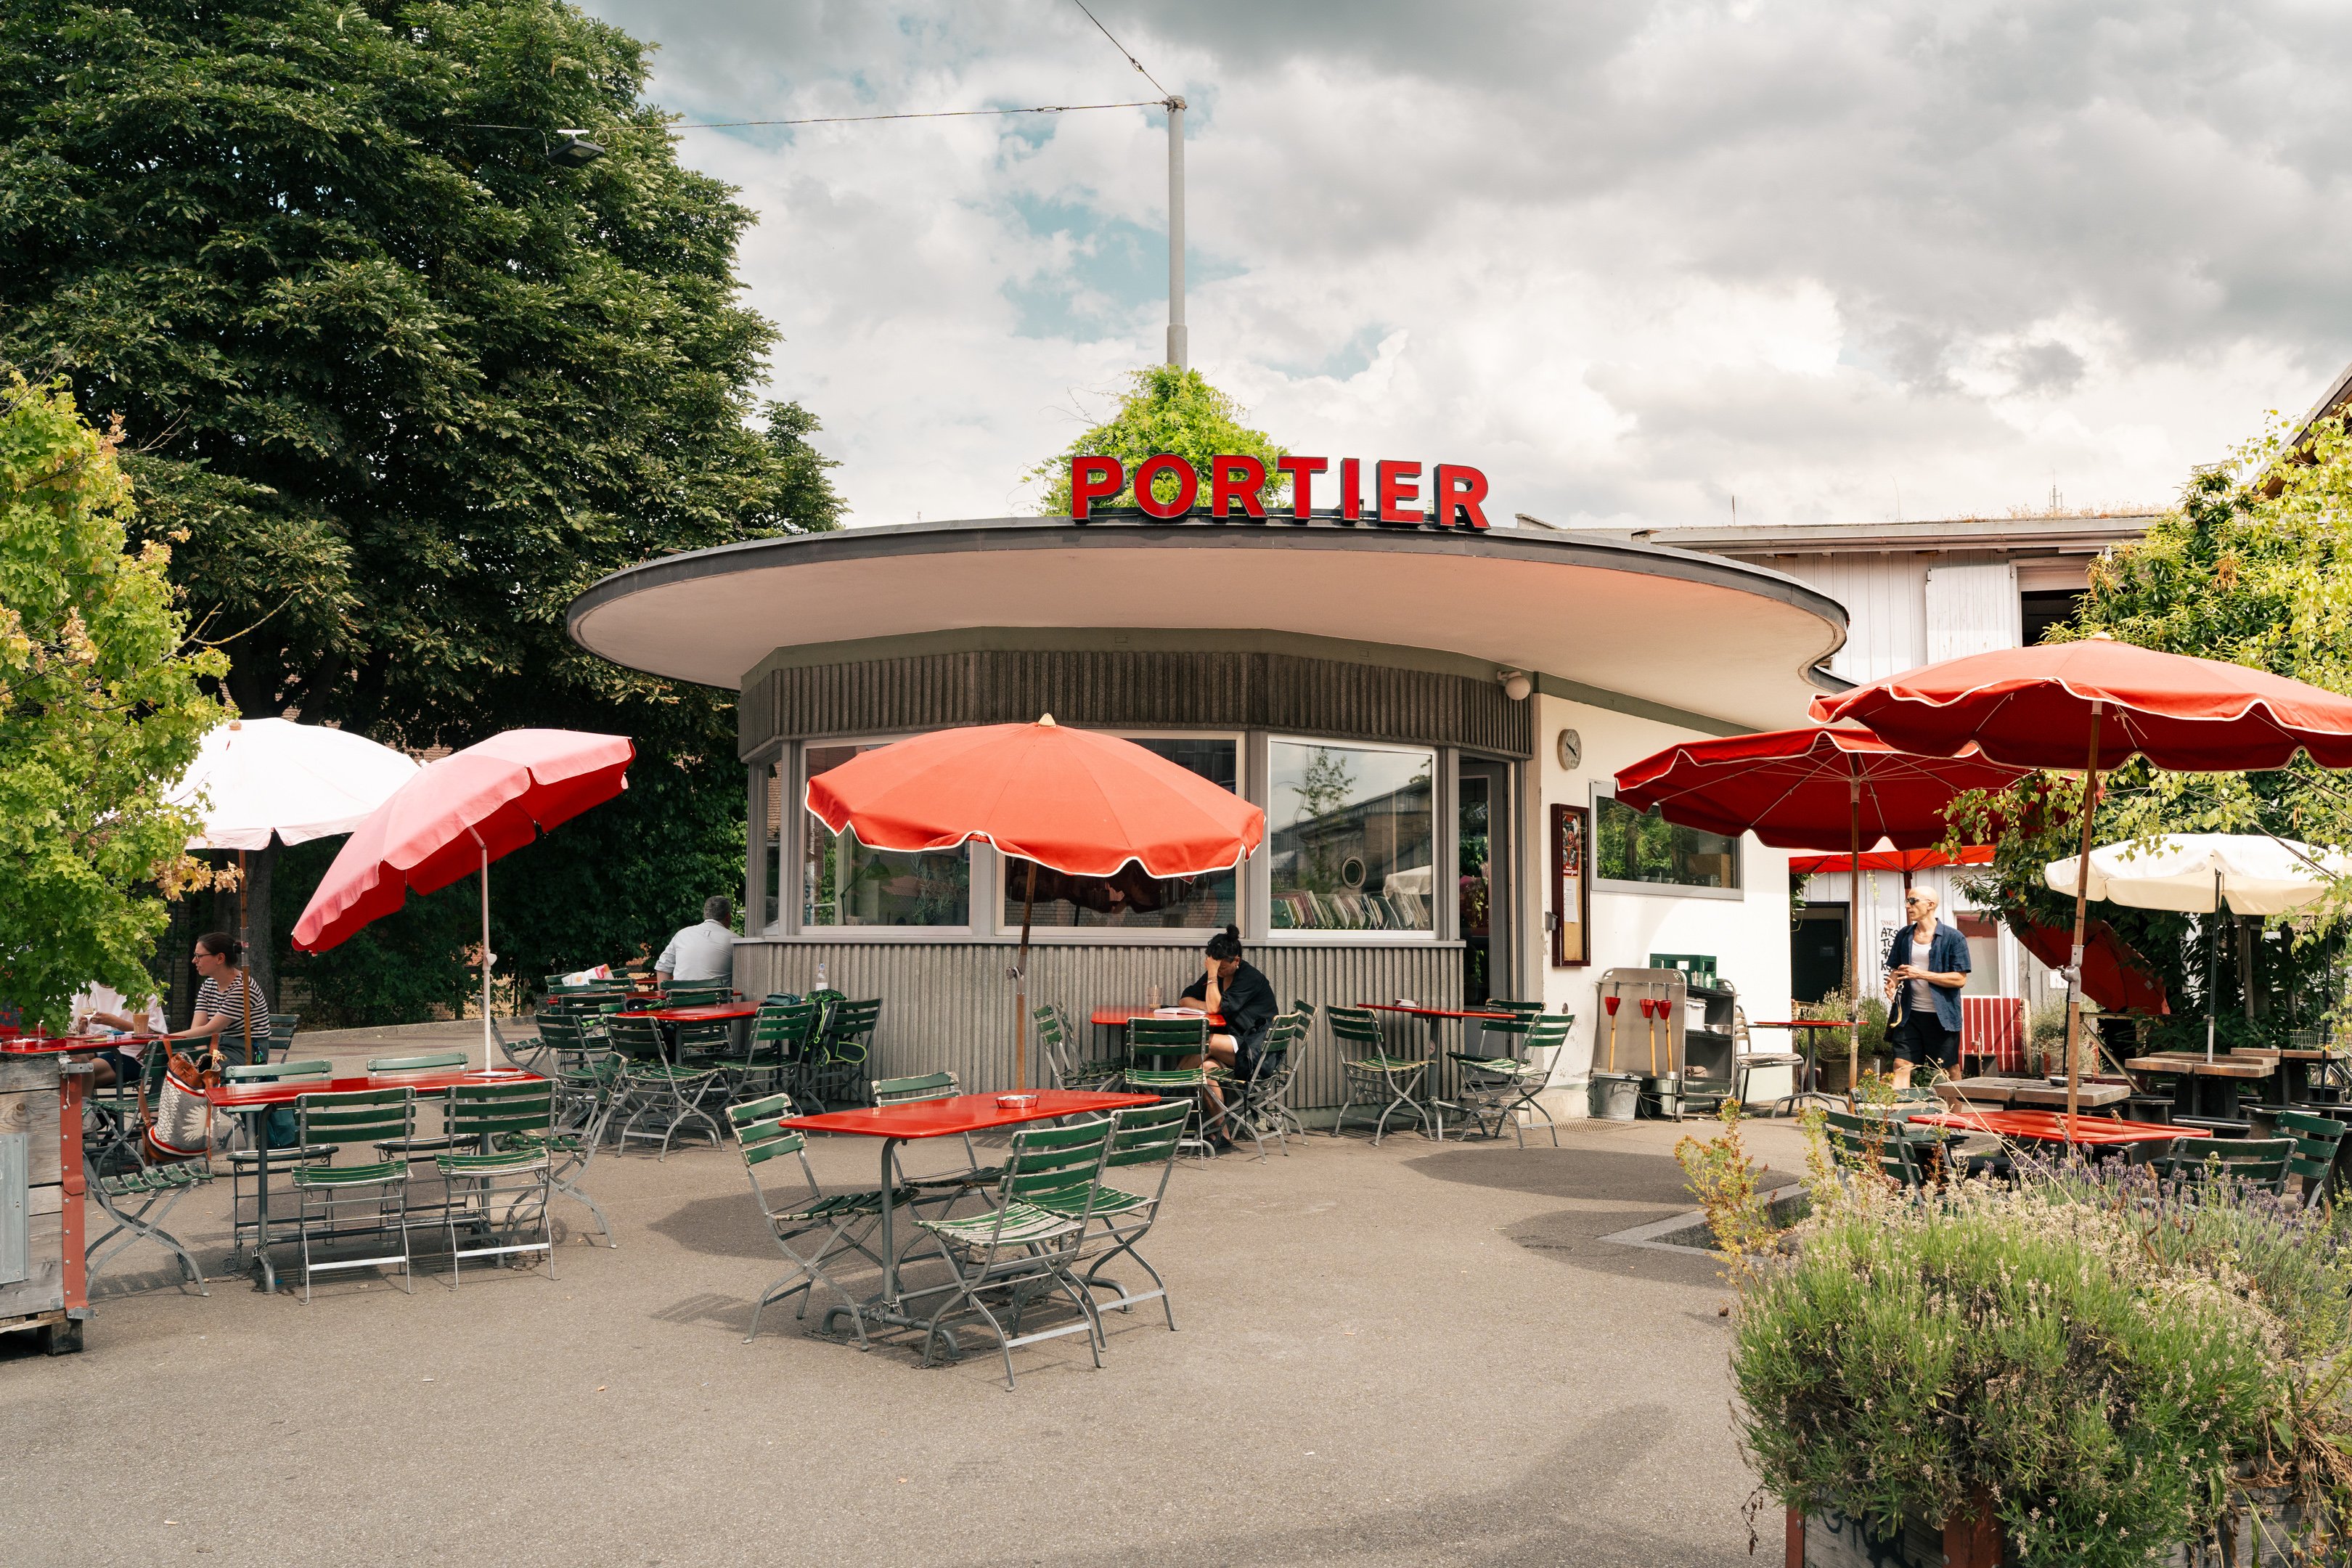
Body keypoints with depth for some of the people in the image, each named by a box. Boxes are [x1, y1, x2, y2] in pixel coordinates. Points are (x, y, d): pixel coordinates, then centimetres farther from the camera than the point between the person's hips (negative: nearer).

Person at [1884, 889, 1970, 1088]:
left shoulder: (1954, 938, -4)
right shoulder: (1904, 936, 11)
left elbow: (1960, 979, -11)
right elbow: (1895, 969, 21)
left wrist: (1921, 974, -17)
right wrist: (1892, 984, -3)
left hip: (1942, 1017, -4)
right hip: (1909, 1013, 4)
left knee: (1950, 1070, 5)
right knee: (1901, 1065, -5)